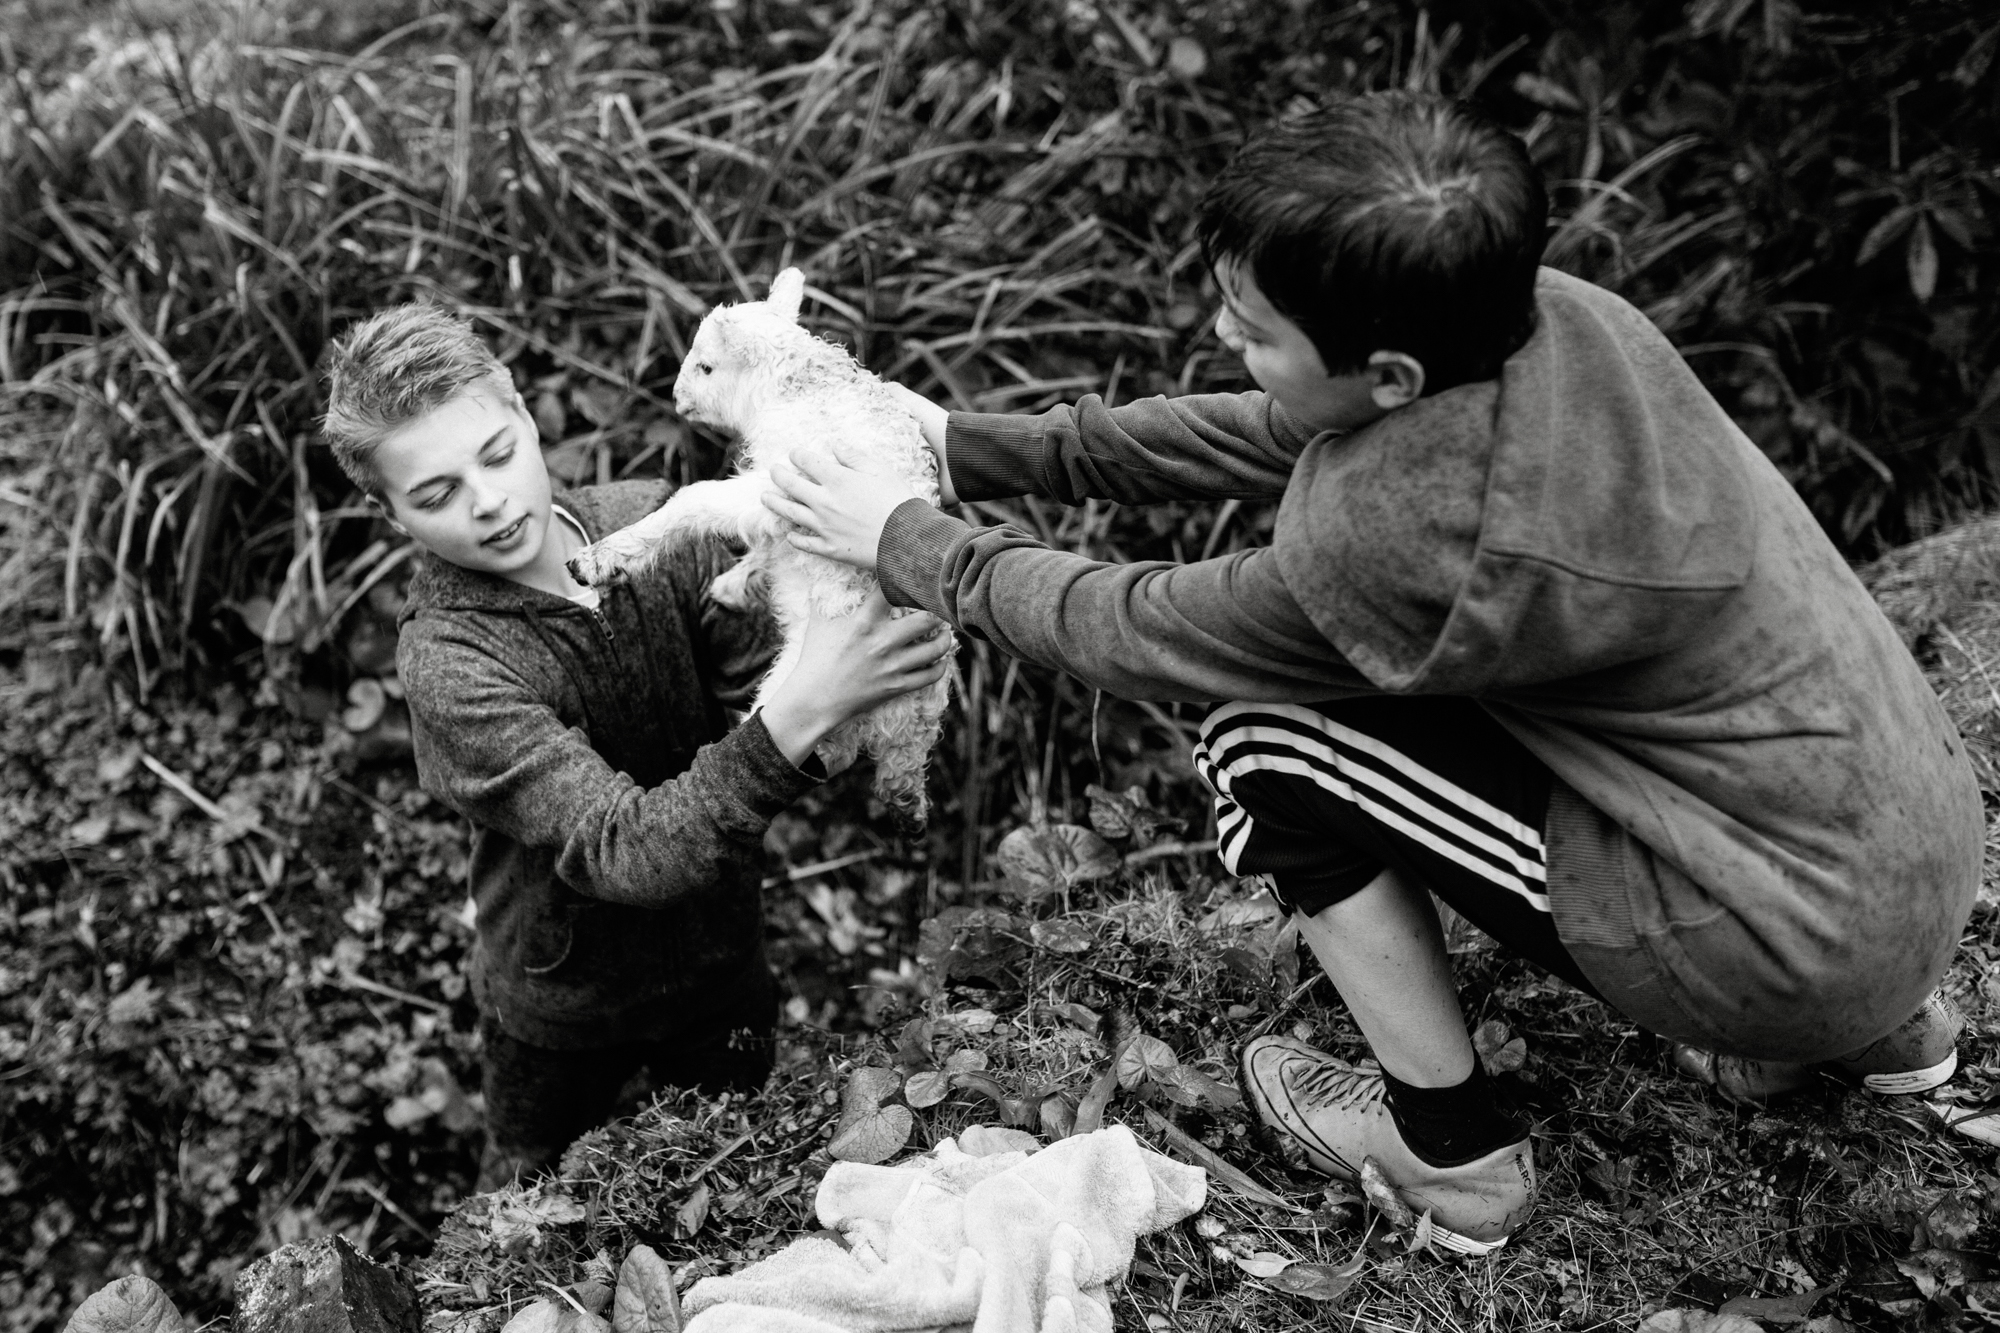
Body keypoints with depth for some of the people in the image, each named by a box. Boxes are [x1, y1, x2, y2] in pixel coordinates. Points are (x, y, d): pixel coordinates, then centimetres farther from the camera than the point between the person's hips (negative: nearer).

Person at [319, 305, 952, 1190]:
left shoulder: (656, 523, -15)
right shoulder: (446, 662, -30)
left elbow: (767, 697, -16)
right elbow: (624, 851, -39)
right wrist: (800, 718, -52)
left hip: (721, 961, 3)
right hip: (564, 1010, -3)